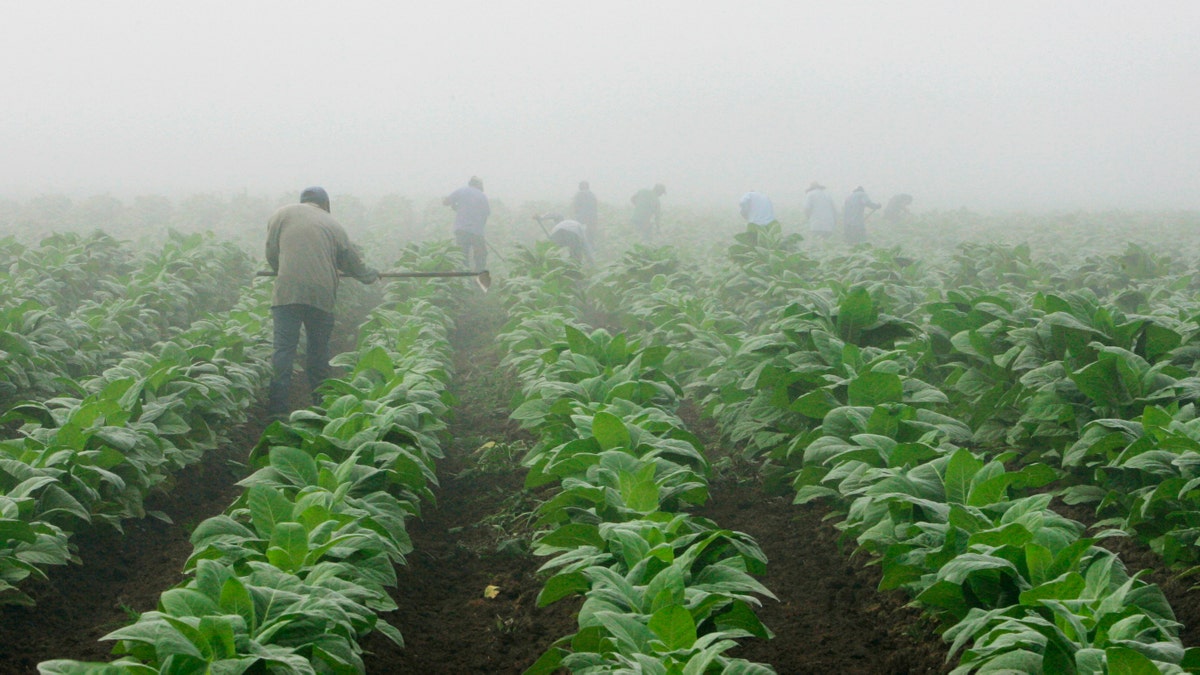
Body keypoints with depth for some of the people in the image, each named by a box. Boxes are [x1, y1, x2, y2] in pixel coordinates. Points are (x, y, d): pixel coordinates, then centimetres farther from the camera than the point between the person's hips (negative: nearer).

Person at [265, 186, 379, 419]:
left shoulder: (283, 214, 12)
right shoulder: (333, 225, 16)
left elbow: (271, 253, 11)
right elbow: (353, 263, 23)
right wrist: (371, 275, 43)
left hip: (287, 292, -1)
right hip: (322, 294, 2)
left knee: (284, 347, -3)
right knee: (319, 350, 13)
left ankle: (277, 407, -11)